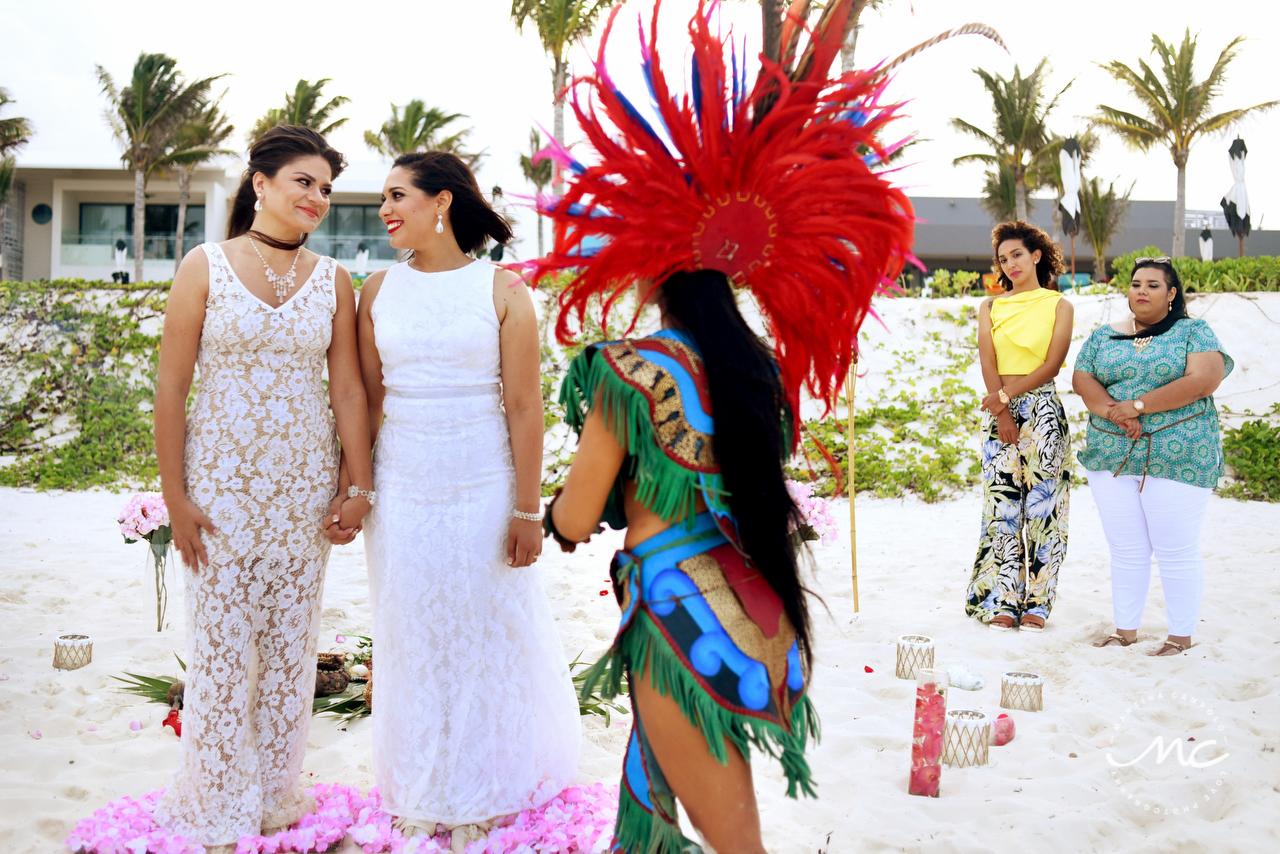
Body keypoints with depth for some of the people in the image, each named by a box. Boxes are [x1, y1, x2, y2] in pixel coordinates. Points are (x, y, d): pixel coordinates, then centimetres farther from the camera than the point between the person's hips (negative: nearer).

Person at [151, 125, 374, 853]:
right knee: (222, 642, 2)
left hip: (305, 485, 3)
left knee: (293, 642, 9)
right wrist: (175, 495, -7)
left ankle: (278, 794, 26)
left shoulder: (333, 279, 5)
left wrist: (361, 485, 1)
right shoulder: (206, 266, -3)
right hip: (223, 479, -2)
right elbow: (171, 388, -4)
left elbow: (348, 389, 5)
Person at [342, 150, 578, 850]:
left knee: (488, 634, 7)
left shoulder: (502, 289, -5)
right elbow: (367, 401, 8)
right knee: (413, 639, 11)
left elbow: (523, 406, -7)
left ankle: (483, 791, 27)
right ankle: (422, 792, 29)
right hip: (403, 491, 3)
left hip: (484, 489, -2)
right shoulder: (379, 291, 4)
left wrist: (527, 510, -9)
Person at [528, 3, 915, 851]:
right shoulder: (764, 362, 1)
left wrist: (556, 506, 15)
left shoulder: (628, 370, -17)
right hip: (758, 611, 7)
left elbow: (574, 522, -8)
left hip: (681, 614, -7)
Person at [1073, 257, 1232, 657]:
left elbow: (1202, 381, -12)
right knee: (1125, 549, 8)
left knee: (1177, 550, -2)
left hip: (1178, 455, -4)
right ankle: (1125, 629, 18)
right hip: (1111, 455, 4)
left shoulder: (1195, 333, 2)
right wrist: (1115, 413, -15)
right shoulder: (1104, 336, 14)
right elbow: (1082, 379, 4)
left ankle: (1181, 635, 9)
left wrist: (1136, 405, -14)